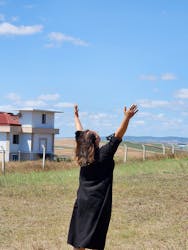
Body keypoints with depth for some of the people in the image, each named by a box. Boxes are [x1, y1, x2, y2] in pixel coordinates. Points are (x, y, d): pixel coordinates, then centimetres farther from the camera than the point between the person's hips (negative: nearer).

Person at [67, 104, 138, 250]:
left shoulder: (82, 154, 0)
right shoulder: (104, 154, -14)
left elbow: (80, 133, 13)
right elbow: (118, 136, -19)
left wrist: (76, 116, 27)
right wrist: (127, 118, -24)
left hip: (82, 201, 5)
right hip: (99, 202, -5)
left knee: (79, 237, 10)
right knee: (95, 238, 0)